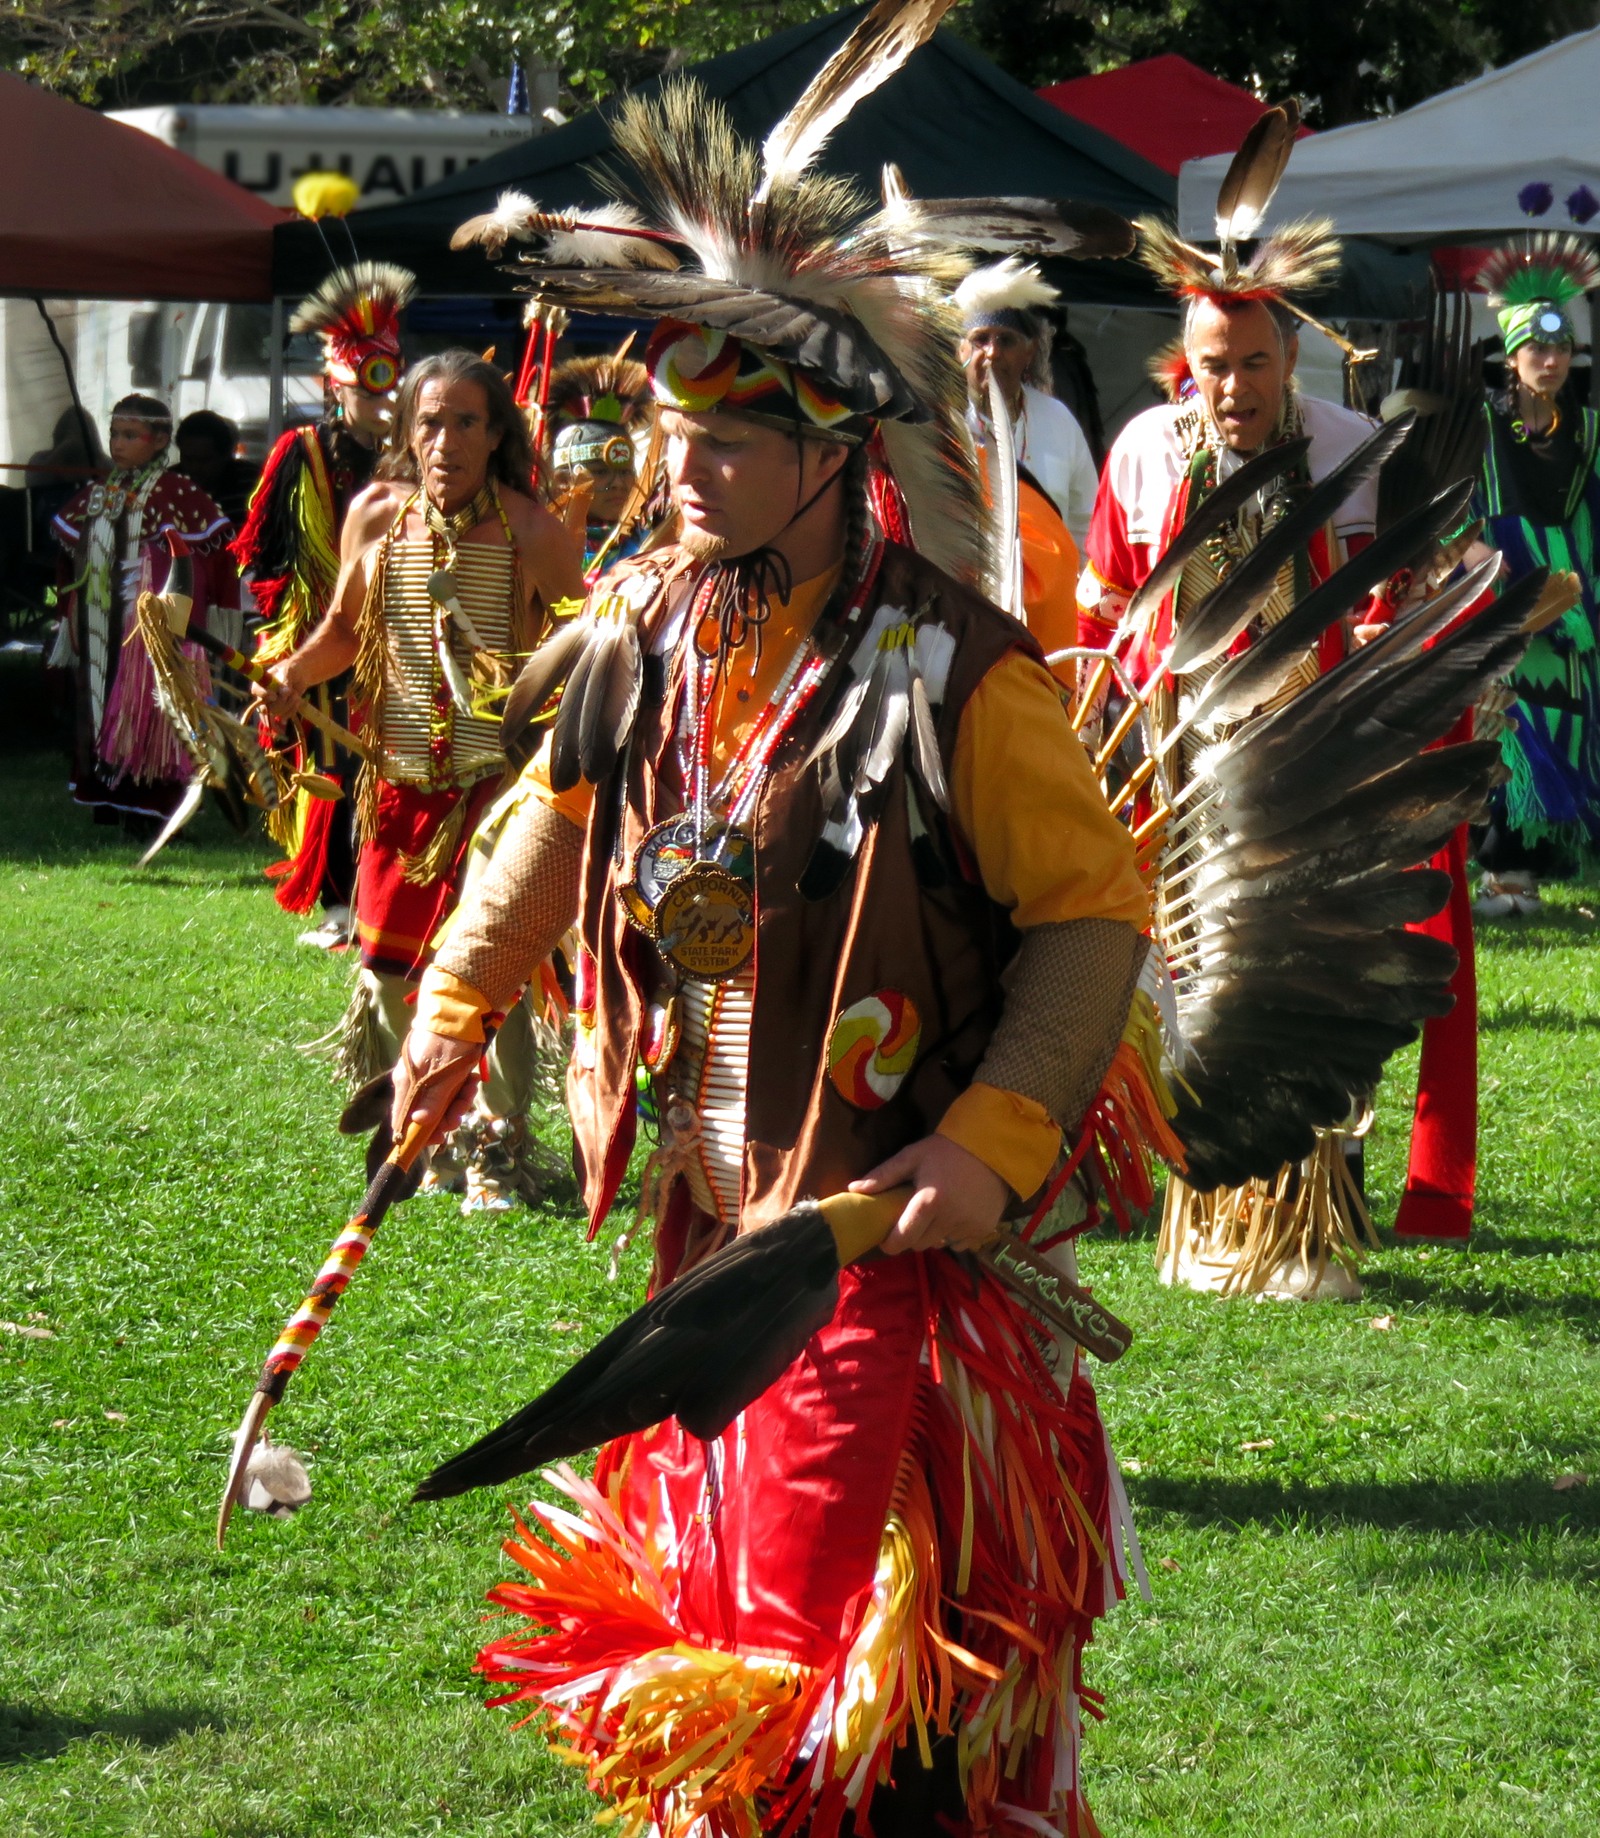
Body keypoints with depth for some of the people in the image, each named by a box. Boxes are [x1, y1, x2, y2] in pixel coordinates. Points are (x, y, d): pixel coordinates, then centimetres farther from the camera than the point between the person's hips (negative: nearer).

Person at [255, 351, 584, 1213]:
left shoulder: (530, 532, -10)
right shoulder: (376, 516, 0)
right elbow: (345, 626, 14)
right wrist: (293, 673, -2)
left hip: (496, 781, -4)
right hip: (400, 779, 4)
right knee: (391, 960, 10)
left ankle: (498, 1145, 4)